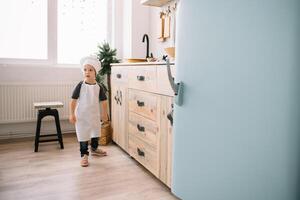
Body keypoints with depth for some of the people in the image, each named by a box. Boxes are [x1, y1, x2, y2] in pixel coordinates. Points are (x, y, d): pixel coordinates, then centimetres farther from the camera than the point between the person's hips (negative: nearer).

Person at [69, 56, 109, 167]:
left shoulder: (98, 87, -7)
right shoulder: (80, 86, -13)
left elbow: (103, 101, 2)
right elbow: (73, 100, -10)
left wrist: (104, 114, 7)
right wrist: (72, 114, -11)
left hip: (95, 115, 4)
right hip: (82, 115, -3)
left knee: (96, 133, 21)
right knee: (83, 135, 3)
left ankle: (94, 149, 45)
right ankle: (84, 155, 18)